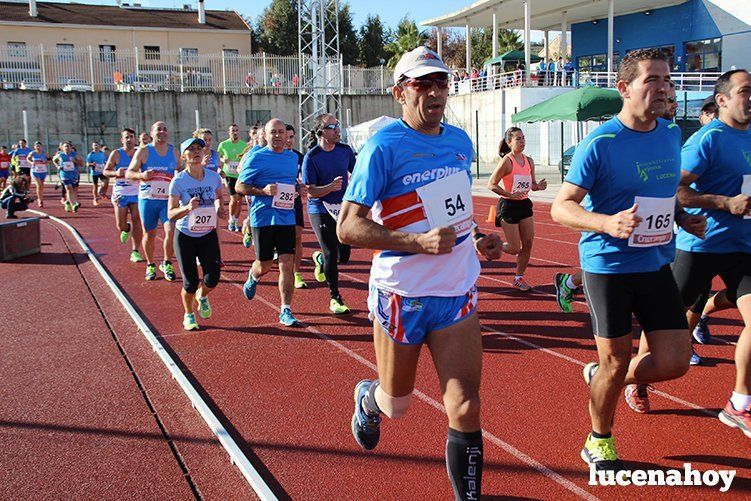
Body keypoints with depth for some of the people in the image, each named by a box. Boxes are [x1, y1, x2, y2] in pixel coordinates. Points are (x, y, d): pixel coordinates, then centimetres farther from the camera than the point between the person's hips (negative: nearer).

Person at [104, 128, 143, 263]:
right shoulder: (116, 154, -1)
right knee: (121, 225, 0)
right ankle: (127, 229, 39)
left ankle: (135, 252, 0)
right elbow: (105, 171, 1)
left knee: (137, 222, -7)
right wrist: (116, 173, -19)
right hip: (121, 193, -1)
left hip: (137, 193, 1)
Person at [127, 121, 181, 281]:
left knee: (171, 231, -13)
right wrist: (141, 175, -20)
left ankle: (167, 264, 8)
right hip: (147, 199, -1)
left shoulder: (174, 152, 7)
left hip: (168, 199, 1)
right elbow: (128, 173, -1)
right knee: (149, 234, 7)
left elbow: (180, 171, 23)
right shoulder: (143, 151, -2)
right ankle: (150, 265, 27)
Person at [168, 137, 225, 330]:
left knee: (213, 277, -8)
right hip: (185, 237, -2)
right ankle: (188, 315, 30)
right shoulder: (178, 181, -14)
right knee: (190, 283, 0)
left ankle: (202, 297, 30)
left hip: (208, 235, 3)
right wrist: (187, 208, -35)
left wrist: (219, 207, -3)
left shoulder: (214, 177, -4)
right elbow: (171, 214, -17)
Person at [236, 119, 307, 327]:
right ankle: (252, 278, 45)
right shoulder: (256, 158, -5)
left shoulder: (293, 157, 12)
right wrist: (263, 191, -21)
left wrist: (299, 188, 4)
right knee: (265, 265, 7)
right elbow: (240, 186, -5)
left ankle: (286, 311, 4)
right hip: (263, 218, -3)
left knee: (287, 264, -4)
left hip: (287, 218, 4)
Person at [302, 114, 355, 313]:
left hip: (342, 208, 5)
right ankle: (335, 298, 10)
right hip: (320, 210, -5)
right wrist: (331, 187, -30)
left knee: (344, 255, 6)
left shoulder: (345, 150, 1)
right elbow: (310, 191, -15)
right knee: (331, 255, -6)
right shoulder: (311, 157, -14)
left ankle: (320, 259, 41)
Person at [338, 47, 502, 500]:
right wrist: (418, 242, -27)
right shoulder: (384, 146, -13)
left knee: (466, 409, -2)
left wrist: (478, 236, 4)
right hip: (402, 296, -4)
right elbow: (348, 227, -17)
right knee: (397, 405, 16)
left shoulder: (461, 141, 7)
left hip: (458, 293, 4)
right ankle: (367, 397, 52)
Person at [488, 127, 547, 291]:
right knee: (514, 249, -3)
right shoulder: (507, 161, -14)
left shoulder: (529, 161, 6)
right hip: (509, 205, -6)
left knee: (528, 243, 4)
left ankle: (519, 277, 18)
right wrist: (511, 195, -25)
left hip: (525, 205, 6)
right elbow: (491, 184, -15)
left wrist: (538, 186, -8)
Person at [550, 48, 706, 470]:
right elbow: (561, 207, -15)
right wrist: (609, 223, -32)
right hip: (609, 266, -6)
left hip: (658, 265, 6)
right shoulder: (600, 144, -14)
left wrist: (682, 218, 4)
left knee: (675, 362, 4)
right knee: (616, 362, 4)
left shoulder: (672, 135, 6)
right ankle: (600, 439, 30)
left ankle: (599, 377, 31)